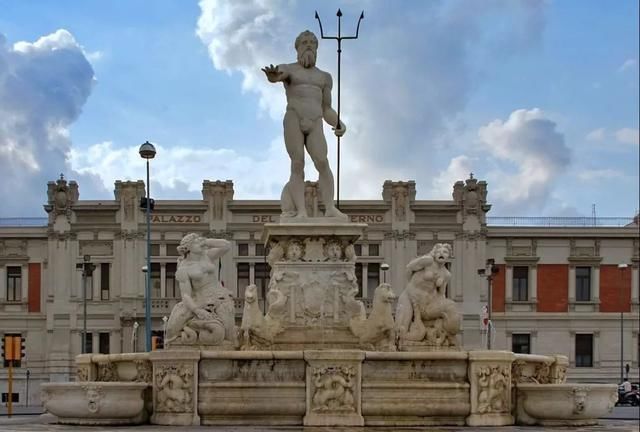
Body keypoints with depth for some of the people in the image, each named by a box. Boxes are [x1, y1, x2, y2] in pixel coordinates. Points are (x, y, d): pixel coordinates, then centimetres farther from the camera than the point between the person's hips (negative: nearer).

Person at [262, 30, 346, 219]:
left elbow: (327, 110, 22)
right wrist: (273, 76, -40)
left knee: (322, 163, -17)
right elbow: (277, 75, -14)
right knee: (298, 165, -13)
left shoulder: (324, 77, 25)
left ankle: (330, 208, -23)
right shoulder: (288, 69, 13)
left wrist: (339, 124, 1)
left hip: (315, 126, 2)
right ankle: (301, 211, -17)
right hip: (293, 121, -2)